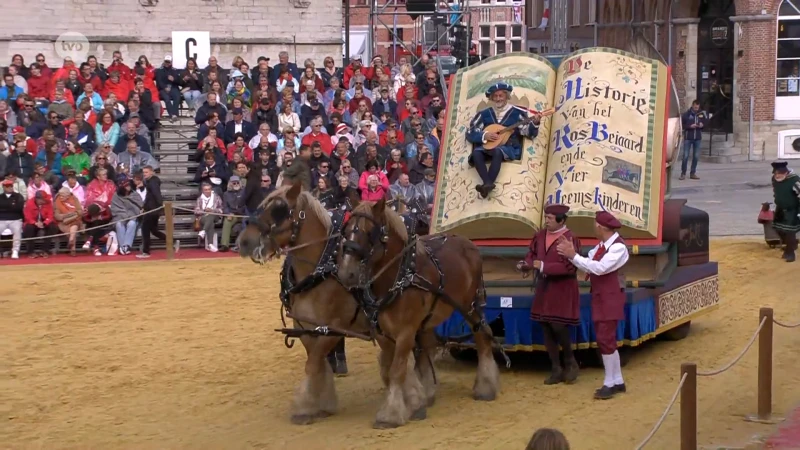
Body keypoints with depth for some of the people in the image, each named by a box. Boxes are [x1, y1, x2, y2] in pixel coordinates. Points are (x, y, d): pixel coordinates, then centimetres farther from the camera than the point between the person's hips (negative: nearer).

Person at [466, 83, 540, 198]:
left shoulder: (517, 113, 8)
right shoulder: (484, 114, 14)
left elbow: (529, 133, 2)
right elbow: (470, 133, 11)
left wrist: (534, 123, -19)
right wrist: (484, 135, -7)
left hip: (510, 149, -3)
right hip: (488, 147, 3)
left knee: (497, 151, -38)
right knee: (476, 153, -30)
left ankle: (486, 184, -46)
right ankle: (488, 183, -44)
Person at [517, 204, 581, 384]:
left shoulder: (569, 239, -17)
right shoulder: (541, 235, 3)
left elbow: (568, 267, -22)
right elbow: (533, 253, 14)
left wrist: (543, 266, -23)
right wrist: (526, 264, -7)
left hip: (562, 290, -7)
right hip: (544, 288, 7)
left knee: (558, 326, -9)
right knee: (546, 328, 7)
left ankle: (570, 362, 16)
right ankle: (556, 370, 17)